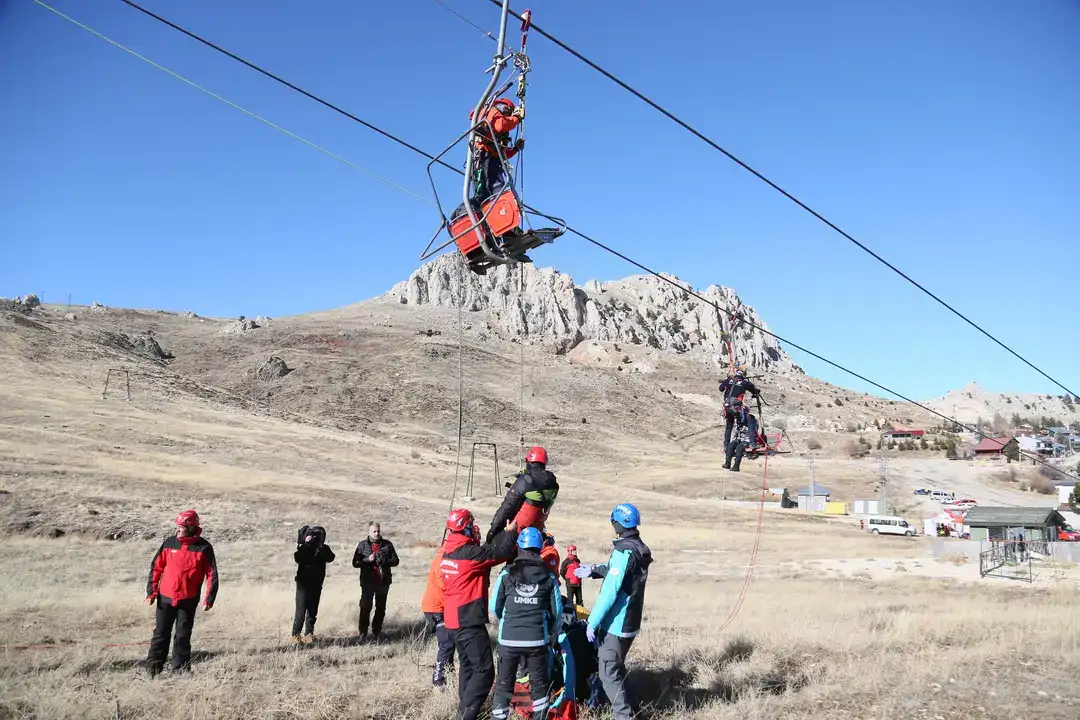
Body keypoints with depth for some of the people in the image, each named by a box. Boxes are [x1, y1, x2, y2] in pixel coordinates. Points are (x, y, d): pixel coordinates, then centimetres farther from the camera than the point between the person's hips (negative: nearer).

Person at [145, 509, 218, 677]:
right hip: (165, 598, 2)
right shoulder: (170, 542, -1)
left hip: (188, 600, -2)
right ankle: (153, 668, 14)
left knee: (183, 636, 7)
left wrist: (209, 598, -9)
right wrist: (151, 591, 1)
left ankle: (180, 670, 17)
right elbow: (156, 567, 5)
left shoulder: (204, 547, -7)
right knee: (161, 634, 6)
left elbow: (212, 574, -5)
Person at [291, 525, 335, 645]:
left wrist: (321, 549, -27)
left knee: (313, 610, 7)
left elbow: (330, 558, -14)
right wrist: (308, 545, -29)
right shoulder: (304, 547, -3)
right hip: (303, 583, -4)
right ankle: (296, 635, -7)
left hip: (316, 585, 4)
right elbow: (298, 558, -22)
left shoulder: (324, 548, 5)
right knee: (301, 609, -9)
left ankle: (309, 634, 14)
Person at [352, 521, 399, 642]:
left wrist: (383, 561, -13)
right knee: (365, 607, -4)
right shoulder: (362, 545, 3)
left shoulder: (387, 544, 4)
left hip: (383, 581, 2)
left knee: (381, 608, 9)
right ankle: (363, 633, 4)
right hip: (367, 581, -2)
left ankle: (376, 632, 21)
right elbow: (355, 563, -1)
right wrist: (368, 560, -17)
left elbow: (395, 561, 5)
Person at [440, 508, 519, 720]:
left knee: (467, 666, 20)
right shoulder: (469, 552, -19)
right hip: (469, 621, -9)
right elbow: (501, 552, -17)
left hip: (453, 619, 9)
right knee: (484, 670, -5)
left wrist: (503, 532, 15)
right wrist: (512, 530, 0)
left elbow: (487, 550, 15)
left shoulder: (448, 552, 8)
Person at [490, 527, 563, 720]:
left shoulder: (507, 573, -5)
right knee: (539, 684, 17)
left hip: (509, 639, -1)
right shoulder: (548, 576, -1)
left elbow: (494, 607, 0)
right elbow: (557, 610, 3)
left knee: (504, 684, 11)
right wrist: (553, 633, 21)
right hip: (537, 639, 1)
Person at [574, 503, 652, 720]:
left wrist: (592, 622, -19)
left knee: (609, 674, 0)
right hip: (631, 622, 9)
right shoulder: (641, 550, 7)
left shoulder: (623, 551, -21)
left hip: (615, 624, -9)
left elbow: (610, 592, -24)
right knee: (616, 669, 23)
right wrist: (594, 569, 32)